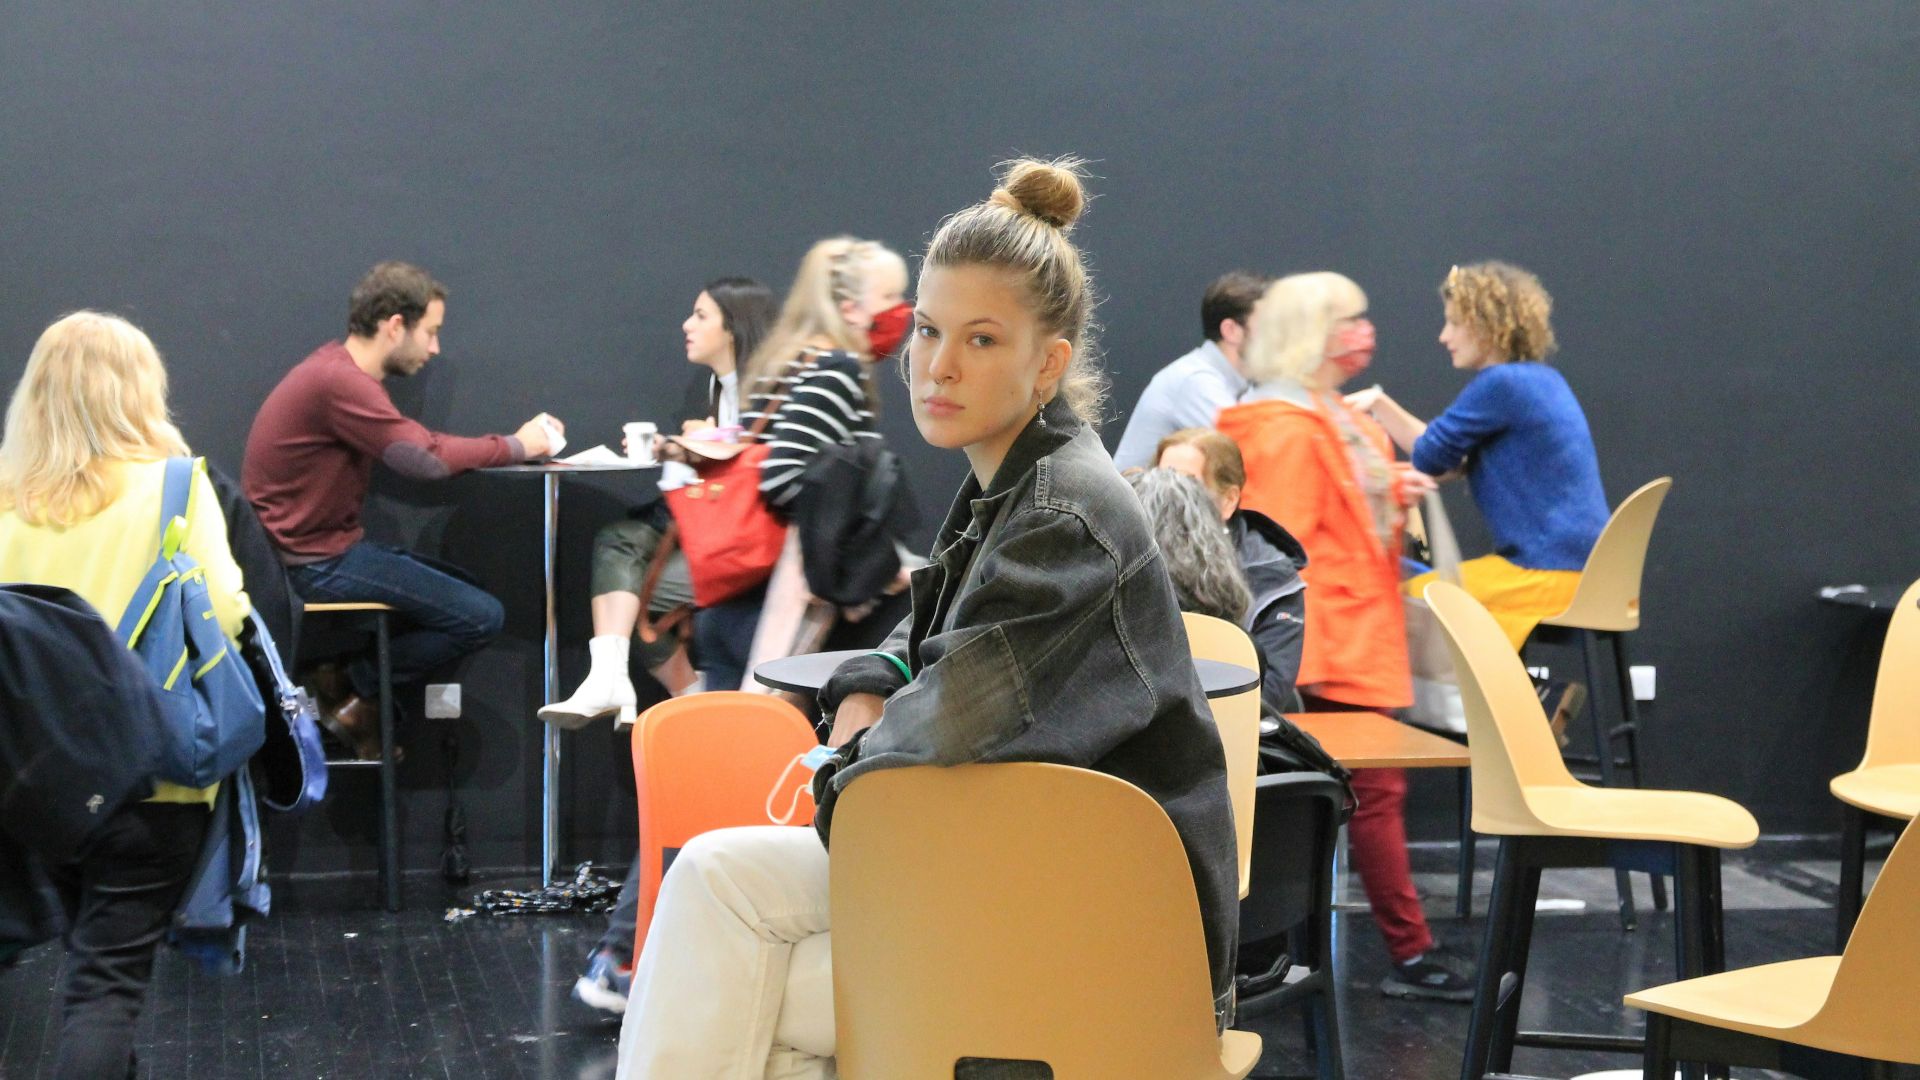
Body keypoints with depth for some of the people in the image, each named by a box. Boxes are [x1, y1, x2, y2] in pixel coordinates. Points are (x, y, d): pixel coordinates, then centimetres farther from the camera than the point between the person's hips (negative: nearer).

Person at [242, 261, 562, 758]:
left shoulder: (341, 369, 11)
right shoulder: (338, 381, -22)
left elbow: (418, 441, 11)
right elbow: (425, 460, -22)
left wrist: (513, 443, 0)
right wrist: (515, 446, -8)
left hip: (329, 546, 11)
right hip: (318, 562, -11)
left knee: (468, 590, 19)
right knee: (481, 617, -12)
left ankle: (343, 678, 10)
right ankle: (356, 698, 3)